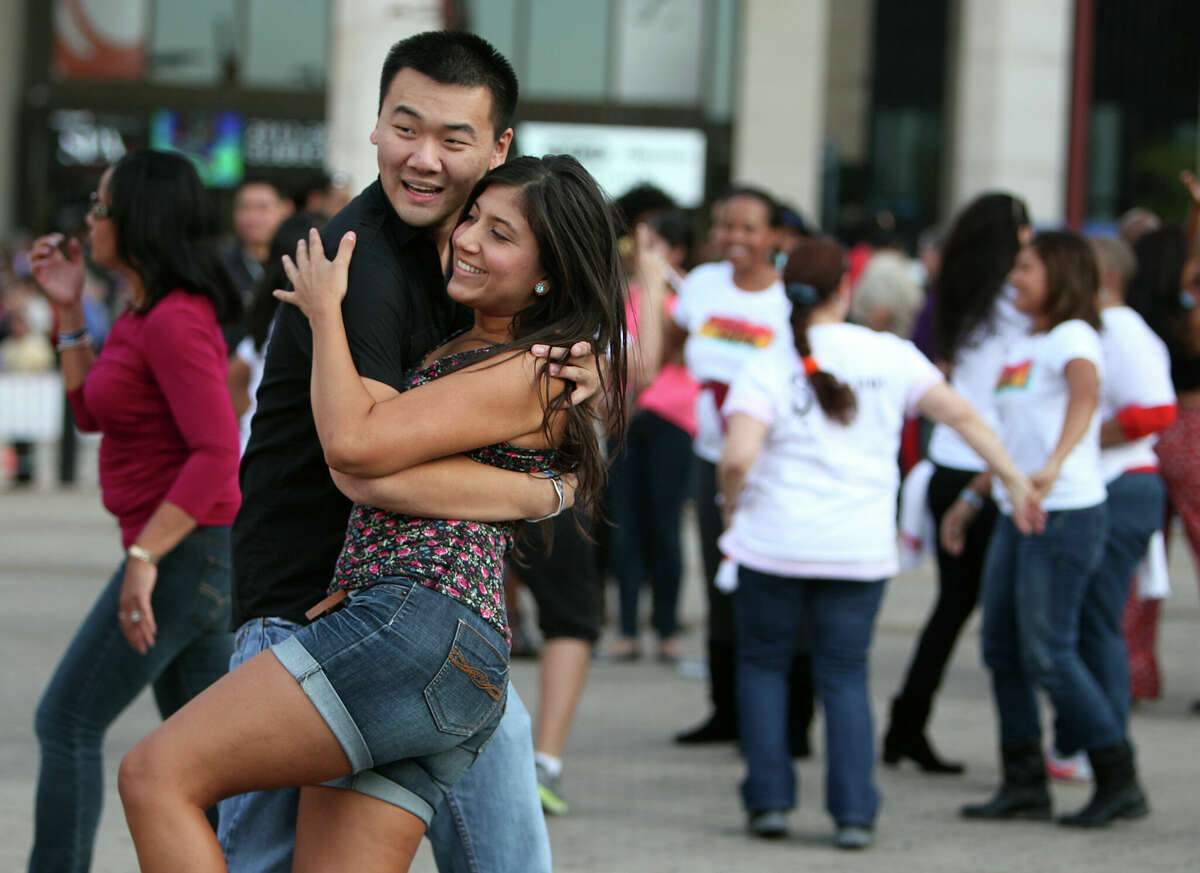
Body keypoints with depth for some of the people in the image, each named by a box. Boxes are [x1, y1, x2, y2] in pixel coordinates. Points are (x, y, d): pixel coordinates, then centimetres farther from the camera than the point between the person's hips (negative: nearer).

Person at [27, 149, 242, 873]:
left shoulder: (174, 323, -18)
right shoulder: (144, 316, 12)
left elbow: (217, 453, -25)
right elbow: (92, 412, 23)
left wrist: (144, 557, -26)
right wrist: (70, 311, 14)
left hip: (186, 551, -10)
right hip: (181, 553, 10)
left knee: (68, 723, -4)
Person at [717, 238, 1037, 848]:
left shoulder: (766, 369, -6)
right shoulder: (889, 355, 1)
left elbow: (738, 458, -19)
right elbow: (959, 414, -3)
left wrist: (731, 505, 1)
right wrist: (1014, 479, 4)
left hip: (774, 545, -2)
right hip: (860, 550, 2)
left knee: (762, 662, 17)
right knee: (844, 674, 11)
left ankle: (769, 799, 11)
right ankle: (854, 812, 1)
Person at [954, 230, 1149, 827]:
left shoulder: (1073, 337, -10)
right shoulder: (1026, 347, 18)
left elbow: (1086, 392, -32)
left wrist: (1055, 463, -49)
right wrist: (969, 500, 28)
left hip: (1066, 513, -9)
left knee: (1048, 654, -9)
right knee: (1002, 648, 8)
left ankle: (1120, 785, -2)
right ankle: (1024, 784, 15)